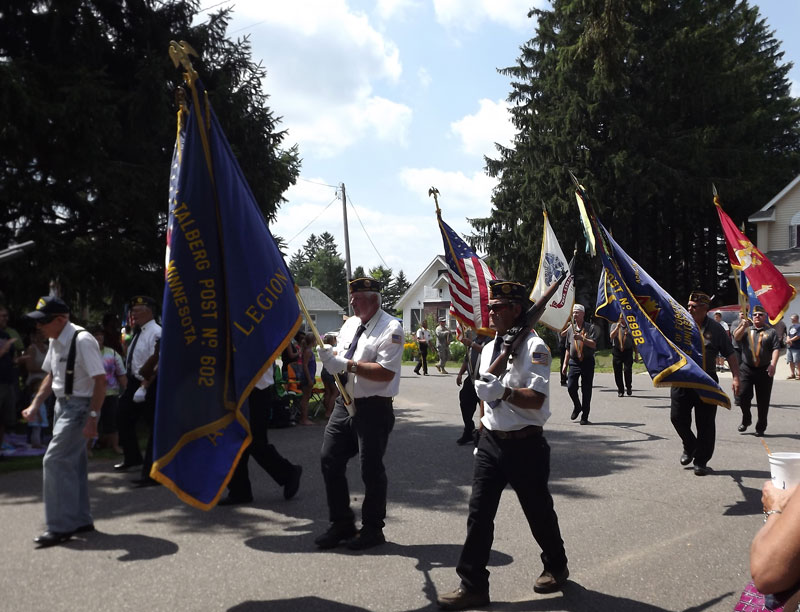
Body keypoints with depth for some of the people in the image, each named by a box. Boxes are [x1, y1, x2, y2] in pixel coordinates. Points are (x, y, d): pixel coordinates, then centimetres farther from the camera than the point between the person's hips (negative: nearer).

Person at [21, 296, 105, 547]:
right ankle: (81, 520, 28)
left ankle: (60, 526, 1)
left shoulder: (82, 341, -21)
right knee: (73, 464, 15)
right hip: (63, 404, 9)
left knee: (55, 461, -9)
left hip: (79, 406, -9)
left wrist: (93, 418, -24)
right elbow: (51, 375, 19)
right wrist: (36, 405, 11)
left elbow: (100, 380, -22)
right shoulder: (55, 341, 6)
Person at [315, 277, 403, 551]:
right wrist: (329, 357, -7)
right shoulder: (350, 324, 11)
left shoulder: (390, 328, -13)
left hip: (373, 408, -7)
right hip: (344, 404, 8)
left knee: (371, 469, 3)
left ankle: (372, 529, 22)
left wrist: (348, 364, -24)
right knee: (330, 461, 8)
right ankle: (341, 525, 23)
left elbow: (386, 372, -22)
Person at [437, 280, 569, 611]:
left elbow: (536, 399, -22)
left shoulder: (533, 347, -14)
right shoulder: (488, 349, 11)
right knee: (479, 513, 2)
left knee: (538, 511, 12)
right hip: (491, 443, 6)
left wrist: (503, 391, -35)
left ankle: (556, 567, 37)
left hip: (525, 444, -6)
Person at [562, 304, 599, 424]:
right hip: (574, 361, 3)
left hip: (587, 361, -3)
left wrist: (581, 338, -24)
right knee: (570, 386, -6)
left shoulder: (591, 328, -1)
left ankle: (584, 416, 9)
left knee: (586, 390, -1)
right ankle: (577, 407, 22)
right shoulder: (570, 329, 12)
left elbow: (594, 345, -11)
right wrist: (565, 363, 14)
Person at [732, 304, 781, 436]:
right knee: (743, 396, -5)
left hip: (764, 370, -1)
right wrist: (743, 326, -25)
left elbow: (776, 349, -2)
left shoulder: (771, 332, 8)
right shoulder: (746, 330, 13)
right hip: (747, 369, 1)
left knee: (763, 401, 3)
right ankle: (746, 420, 18)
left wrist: (773, 364, -16)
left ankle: (761, 427, 15)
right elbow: (736, 337, -7)